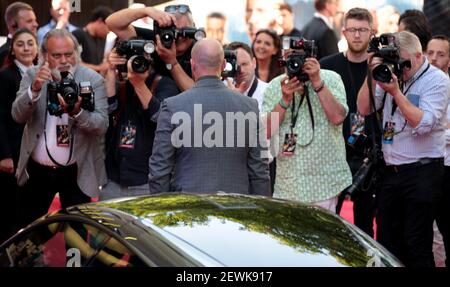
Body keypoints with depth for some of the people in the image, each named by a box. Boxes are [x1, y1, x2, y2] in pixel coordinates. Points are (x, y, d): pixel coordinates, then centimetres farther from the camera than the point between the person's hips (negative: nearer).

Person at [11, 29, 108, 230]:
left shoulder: (93, 80, -7)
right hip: (36, 170, 2)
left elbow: (101, 126, -15)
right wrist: (35, 89, -28)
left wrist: (76, 112, -34)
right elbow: (18, 116, -11)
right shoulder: (32, 76, 0)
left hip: (77, 172, -2)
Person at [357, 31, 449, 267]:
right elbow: (364, 109, 5)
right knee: (387, 244, 10)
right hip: (390, 172, 6)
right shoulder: (390, 72, 9)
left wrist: (395, 91, -21)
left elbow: (423, 124, -18)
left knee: (416, 247, -2)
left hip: (421, 172, -6)